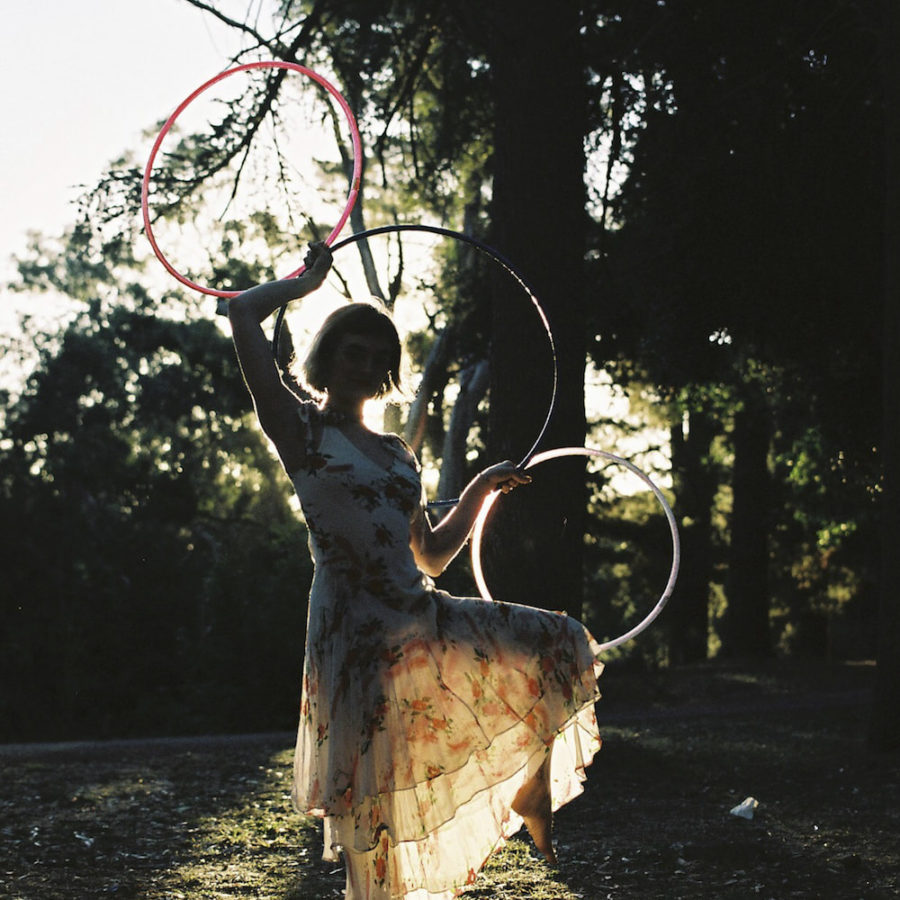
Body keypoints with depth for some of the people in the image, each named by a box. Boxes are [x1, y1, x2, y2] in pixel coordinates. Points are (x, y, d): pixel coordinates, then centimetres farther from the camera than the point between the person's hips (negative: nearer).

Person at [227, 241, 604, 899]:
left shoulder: (396, 454, 18)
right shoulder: (301, 428, 0)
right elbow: (244, 313, -10)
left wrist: (483, 487, 20)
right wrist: (311, 279, 6)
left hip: (425, 624, 7)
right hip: (359, 633, -7)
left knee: (557, 648, 7)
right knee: (379, 814, -5)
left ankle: (530, 795, 16)